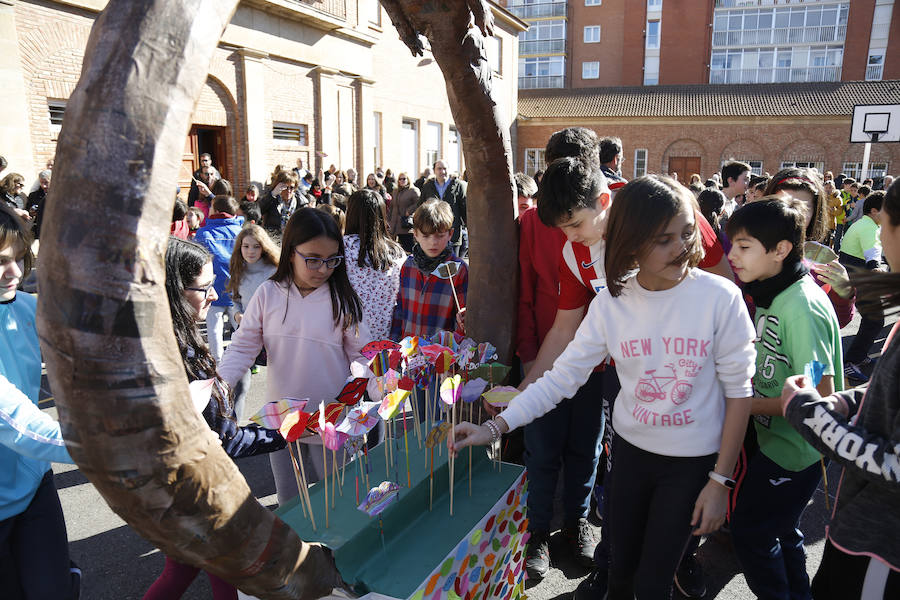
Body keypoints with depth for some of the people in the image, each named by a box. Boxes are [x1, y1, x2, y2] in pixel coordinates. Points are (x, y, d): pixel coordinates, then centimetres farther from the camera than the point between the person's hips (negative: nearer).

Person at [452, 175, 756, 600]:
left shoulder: (719, 297, -18)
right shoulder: (611, 302, -11)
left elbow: (738, 391, -10)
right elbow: (563, 375, -11)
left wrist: (720, 481, -8)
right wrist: (494, 427, -19)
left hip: (693, 461, -2)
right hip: (631, 449, 2)